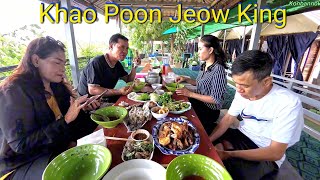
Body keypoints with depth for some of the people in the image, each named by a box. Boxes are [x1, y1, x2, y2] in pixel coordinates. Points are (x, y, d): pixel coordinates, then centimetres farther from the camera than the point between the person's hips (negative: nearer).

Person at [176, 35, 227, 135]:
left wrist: (190, 94, -23)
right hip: (198, 102, 8)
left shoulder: (218, 70, -21)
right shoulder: (204, 66, 4)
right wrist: (186, 79, 3)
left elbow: (215, 99, -23)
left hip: (209, 110, -7)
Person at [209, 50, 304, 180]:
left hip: (267, 156, -5)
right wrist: (207, 141, -16)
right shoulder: (243, 92, -9)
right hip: (241, 135, 5)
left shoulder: (289, 104, -25)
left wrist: (229, 154, -26)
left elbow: (275, 152, -23)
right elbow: (228, 119, -3)